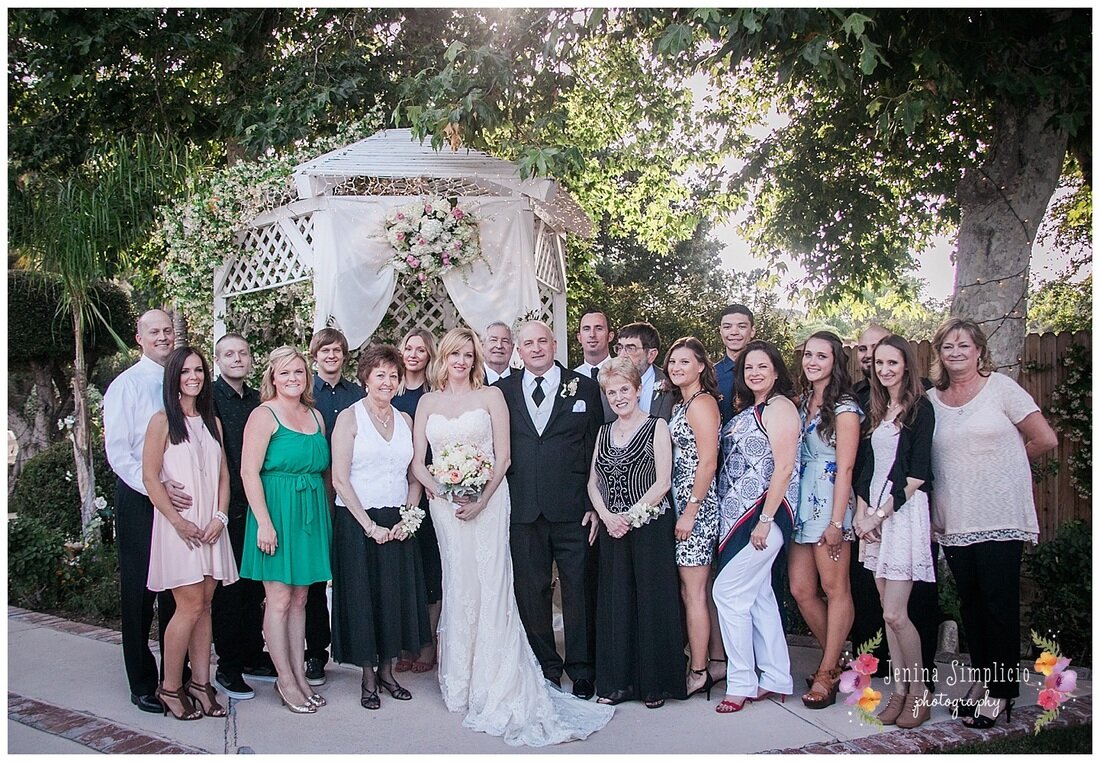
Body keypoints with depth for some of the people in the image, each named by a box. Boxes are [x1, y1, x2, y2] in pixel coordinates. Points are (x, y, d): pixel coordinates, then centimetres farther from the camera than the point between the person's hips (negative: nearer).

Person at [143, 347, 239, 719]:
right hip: (178, 525, -5)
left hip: (210, 526, 5)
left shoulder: (212, 422, 13)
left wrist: (220, 517, -2)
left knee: (205, 605, 7)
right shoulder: (162, 421, -3)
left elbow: (223, 475, 12)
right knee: (191, 605, -7)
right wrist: (178, 521, -13)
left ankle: (200, 682, 14)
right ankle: (170, 687, 7)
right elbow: (150, 477, -8)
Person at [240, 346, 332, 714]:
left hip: (312, 513, 6)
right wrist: (264, 522, -17)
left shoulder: (315, 416, 12)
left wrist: (326, 514, 8)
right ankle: (286, 681, 10)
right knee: (279, 600, 0)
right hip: (277, 512, -6)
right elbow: (249, 471, -12)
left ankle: (299, 675, 20)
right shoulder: (264, 415, -6)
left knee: (300, 599, 12)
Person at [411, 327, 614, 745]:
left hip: (487, 502, -2)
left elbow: (503, 456, -2)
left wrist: (481, 500, -13)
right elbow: (418, 463, 7)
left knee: (489, 586, -5)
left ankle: (496, 687, 4)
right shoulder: (428, 402, 12)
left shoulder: (491, 396, 4)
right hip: (444, 504, 2)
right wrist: (444, 492, -10)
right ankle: (461, 683, 16)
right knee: (456, 588, 4)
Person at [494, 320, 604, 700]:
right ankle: (546, 667, 22)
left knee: (579, 589, 4)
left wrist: (595, 505, -4)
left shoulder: (585, 388, 5)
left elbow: (597, 451, 3)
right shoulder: (503, 391, 9)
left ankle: (581, 669, 18)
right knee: (530, 592, 8)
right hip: (522, 509, 2)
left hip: (572, 510, -1)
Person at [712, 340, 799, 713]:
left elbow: (784, 467, -18)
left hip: (762, 513, -9)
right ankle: (775, 679, 22)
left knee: (728, 591, -7)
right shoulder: (749, 410, 17)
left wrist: (764, 520, -20)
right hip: (740, 515, 9)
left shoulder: (779, 407, -11)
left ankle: (741, 683, 4)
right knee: (758, 594, 12)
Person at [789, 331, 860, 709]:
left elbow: (845, 467, -12)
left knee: (834, 589, 1)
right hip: (801, 502, 7)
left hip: (828, 502, -7)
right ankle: (836, 659, 24)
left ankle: (827, 673, 10)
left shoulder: (844, 408, -7)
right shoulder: (802, 402, 14)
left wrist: (836, 522, -16)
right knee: (801, 589, 7)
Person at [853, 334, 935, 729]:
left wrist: (881, 513, -12)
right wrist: (861, 512, 1)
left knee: (895, 614, -8)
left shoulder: (920, 408, -5)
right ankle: (899, 690, 17)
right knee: (888, 611, 8)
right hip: (874, 513, 7)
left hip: (904, 511, -6)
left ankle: (919, 693, 8)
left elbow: (917, 474, -11)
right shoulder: (878, 410, 15)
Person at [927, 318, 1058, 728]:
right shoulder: (932, 400, 9)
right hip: (954, 521, 4)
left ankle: (1001, 690, 9)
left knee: (999, 602, -2)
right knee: (970, 602, 10)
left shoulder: (1000, 387, -2)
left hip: (1000, 519, -4)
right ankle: (982, 679, 22)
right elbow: (924, 459, 14)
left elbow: (1046, 439, -2)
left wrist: (1000, 459, 7)